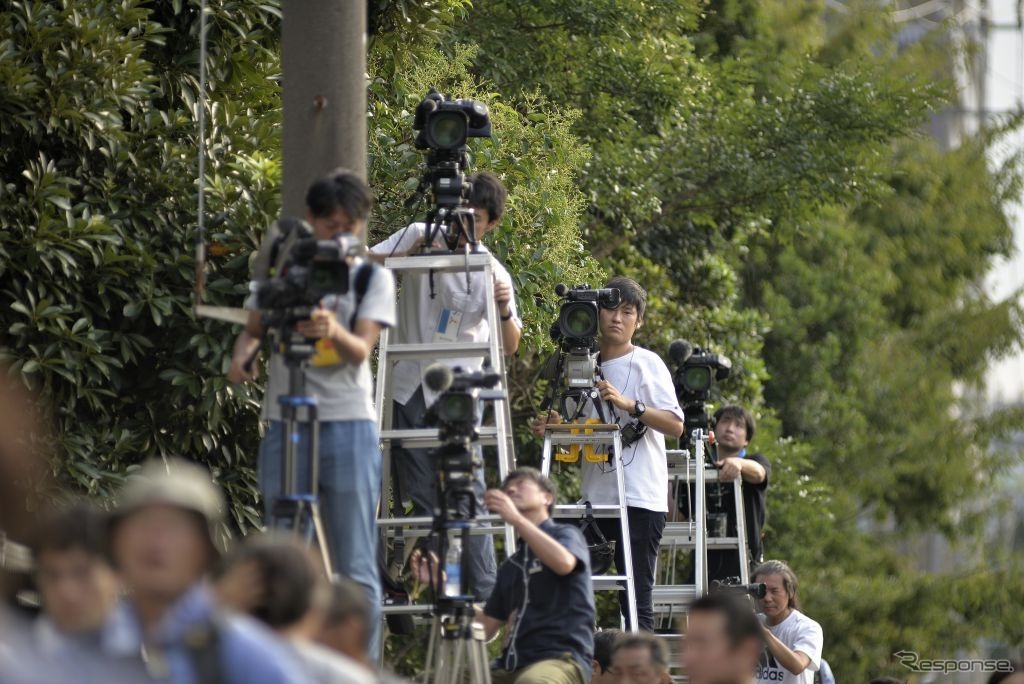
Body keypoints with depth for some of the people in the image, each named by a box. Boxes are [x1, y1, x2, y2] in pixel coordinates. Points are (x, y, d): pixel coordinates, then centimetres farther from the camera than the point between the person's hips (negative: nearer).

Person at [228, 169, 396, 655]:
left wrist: (334, 331, -32)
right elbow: (254, 328, 17)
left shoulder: (372, 278, 3)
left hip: (347, 427, -3)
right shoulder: (283, 263, 10)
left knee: (355, 570, -4)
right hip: (285, 427, 3)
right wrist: (242, 355, -6)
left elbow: (360, 351, -10)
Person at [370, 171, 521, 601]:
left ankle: (487, 595, -6)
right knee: (418, 499, 3)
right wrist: (410, 255, -15)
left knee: (469, 493, -8)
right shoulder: (418, 237, 1)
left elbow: (509, 347, -4)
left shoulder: (492, 273, -2)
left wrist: (505, 312, -24)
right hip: (409, 388, 2)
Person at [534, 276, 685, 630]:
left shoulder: (647, 363, -1)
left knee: (636, 594, -7)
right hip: (597, 495, 6)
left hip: (640, 498, -6)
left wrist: (630, 405, -22)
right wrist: (557, 427, 2)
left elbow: (675, 424, -10)